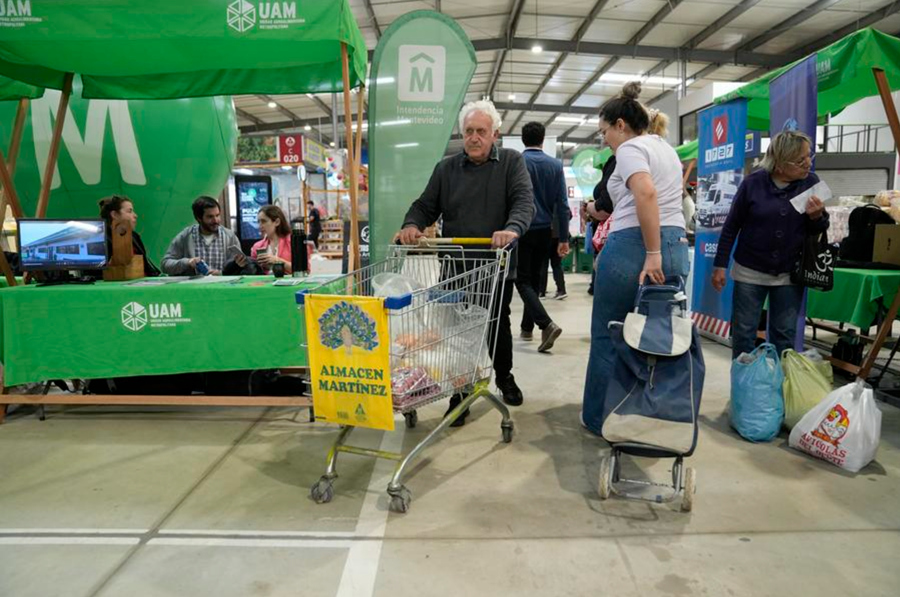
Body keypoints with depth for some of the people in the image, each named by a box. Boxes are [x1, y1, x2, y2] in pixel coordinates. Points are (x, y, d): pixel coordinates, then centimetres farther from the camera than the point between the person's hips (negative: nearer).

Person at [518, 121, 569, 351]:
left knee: (523, 281, 0)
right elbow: (562, 204, 0)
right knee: (534, 279, 16)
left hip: (523, 230, -4)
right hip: (544, 231, 4)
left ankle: (547, 324, -19)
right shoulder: (555, 165, 2)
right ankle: (527, 328, 24)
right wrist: (564, 238, 4)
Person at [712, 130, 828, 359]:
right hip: (750, 271, -1)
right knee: (743, 332, 5)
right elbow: (731, 226, -3)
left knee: (785, 335, 8)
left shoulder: (811, 183, -3)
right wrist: (720, 265, -4)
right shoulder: (753, 183, -9)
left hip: (790, 274, 2)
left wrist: (817, 217, -17)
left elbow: (819, 231, 6)